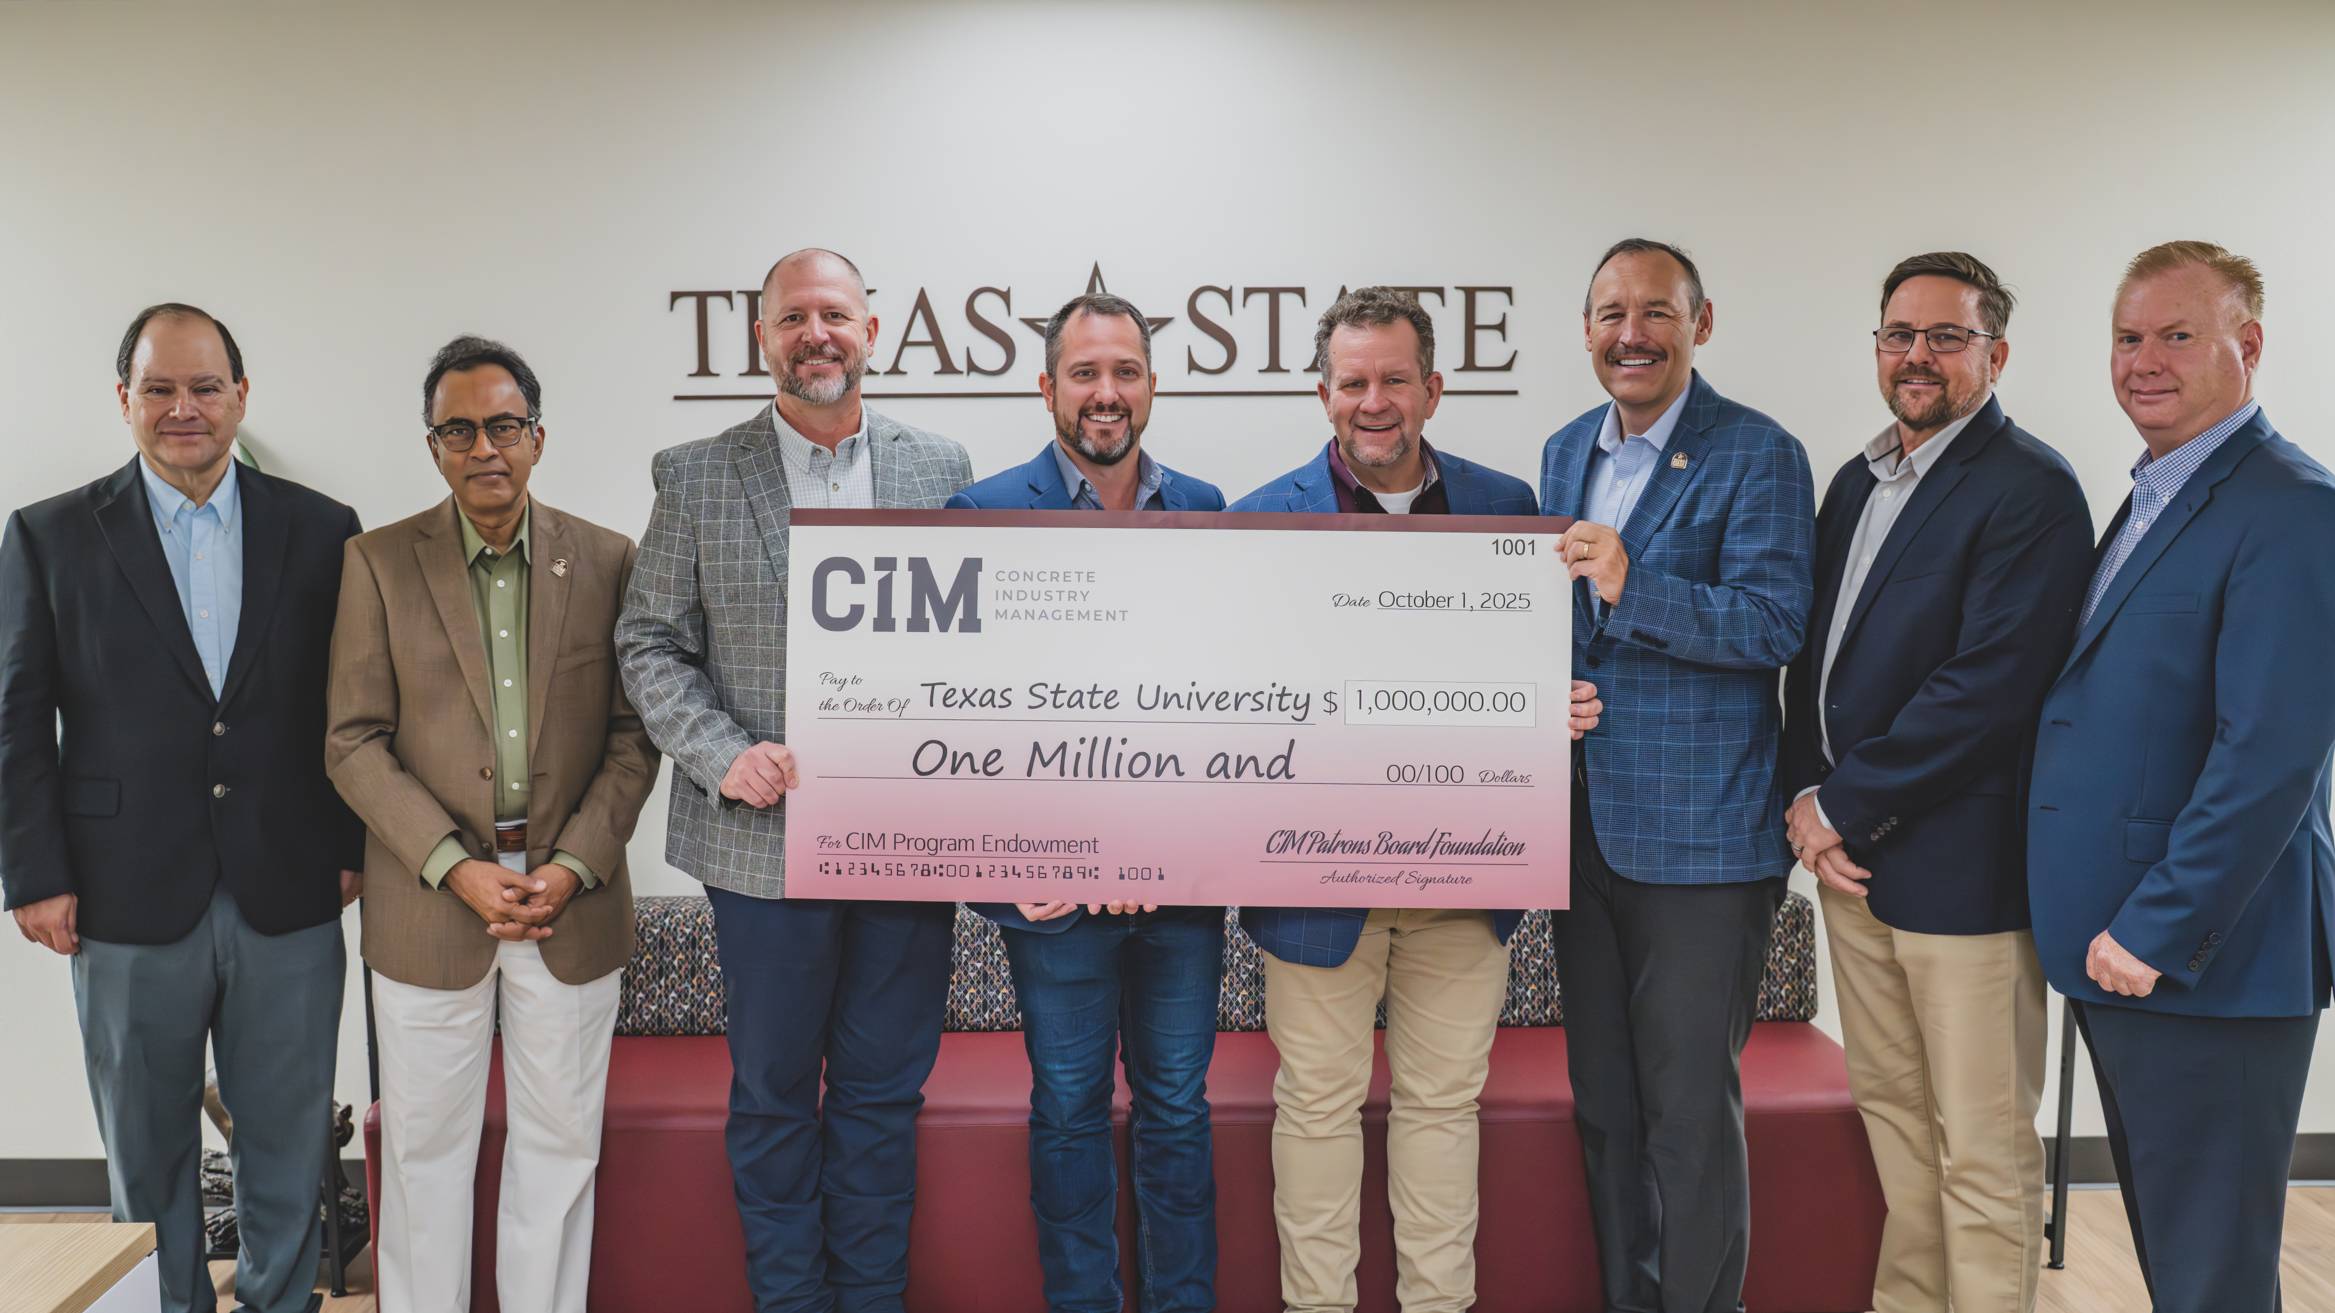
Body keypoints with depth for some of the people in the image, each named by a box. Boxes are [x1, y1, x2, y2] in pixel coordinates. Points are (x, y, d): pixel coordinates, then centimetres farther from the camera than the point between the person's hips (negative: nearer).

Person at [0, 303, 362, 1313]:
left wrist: (355, 846, 1)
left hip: (289, 897, 1)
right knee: (148, 1153, 13)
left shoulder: (321, 531, 4)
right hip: (131, 900, 0)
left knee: (289, 1143, 11)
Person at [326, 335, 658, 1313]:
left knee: (560, 1143, 10)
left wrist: (574, 865, -10)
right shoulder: (378, 563, 1)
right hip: (429, 900, 0)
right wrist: (456, 867, -12)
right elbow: (355, 744, -2)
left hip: (571, 900, 1)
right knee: (425, 1146, 10)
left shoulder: (608, 562, 2)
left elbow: (633, 735, 2)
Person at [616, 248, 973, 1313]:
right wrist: (722, 755, -12)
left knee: (883, 1094, 13)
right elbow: (649, 644, 2)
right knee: (773, 1097, 11)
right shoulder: (696, 477, 2)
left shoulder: (940, 468, 6)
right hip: (766, 840, -1)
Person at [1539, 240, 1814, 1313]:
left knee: (1690, 1108, 2)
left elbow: (1777, 625, -17)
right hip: (1584, 824, 7)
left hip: (1701, 833, -6)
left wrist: (1632, 586, -28)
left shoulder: (1757, 454, -8)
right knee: (1602, 1101, 16)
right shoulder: (1565, 452, 13)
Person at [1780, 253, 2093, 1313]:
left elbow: (1990, 686, -19)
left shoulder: (2030, 490, -11)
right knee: (1891, 1108, 18)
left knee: (1982, 1147, 3)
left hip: (1962, 864, -8)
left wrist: (1845, 809, -14)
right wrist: (1808, 800, 0)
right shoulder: (1855, 483, 14)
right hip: (1850, 854, 8)